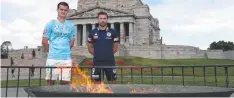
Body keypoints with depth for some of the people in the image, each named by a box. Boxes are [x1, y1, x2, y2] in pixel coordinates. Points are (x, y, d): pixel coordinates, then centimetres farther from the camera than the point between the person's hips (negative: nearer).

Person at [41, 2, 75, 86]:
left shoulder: (71, 26, 10)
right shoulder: (51, 24, 0)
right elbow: (44, 41, 1)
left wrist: (65, 50, 12)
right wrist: (51, 51, 8)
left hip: (66, 58, 3)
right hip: (53, 58, -3)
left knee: (65, 82, 5)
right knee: (51, 81, 3)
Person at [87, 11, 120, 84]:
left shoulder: (113, 32, 1)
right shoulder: (92, 32, 3)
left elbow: (115, 48, 9)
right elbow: (90, 48, 11)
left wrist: (108, 55, 7)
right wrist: (97, 55, 6)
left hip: (110, 62, 0)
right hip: (97, 62, 1)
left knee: (112, 82, 8)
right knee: (97, 82, 8)